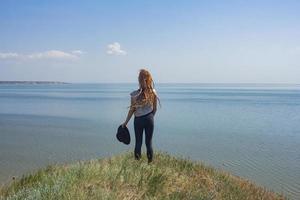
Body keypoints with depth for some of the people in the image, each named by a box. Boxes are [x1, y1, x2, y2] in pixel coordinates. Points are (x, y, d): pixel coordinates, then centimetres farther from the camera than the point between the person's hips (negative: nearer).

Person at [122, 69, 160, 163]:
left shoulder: (135, 94, -13)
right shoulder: (153, 93, -5)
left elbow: (132, 110, -8)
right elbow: (155, 109, 3)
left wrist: (125, 122, 3)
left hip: (138, 120, -2)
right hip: (149, 119, 2)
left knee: (138, 143, 8)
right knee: (149, 143, 10)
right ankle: (150, 163, 16)